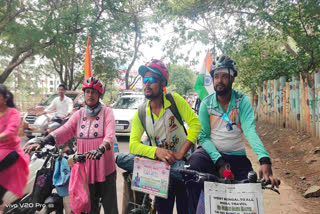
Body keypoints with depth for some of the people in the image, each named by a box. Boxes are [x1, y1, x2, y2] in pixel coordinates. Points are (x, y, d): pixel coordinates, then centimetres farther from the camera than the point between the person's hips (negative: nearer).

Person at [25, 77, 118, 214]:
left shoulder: (107, 112, -3)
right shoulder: (79, 114, 8)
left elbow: (110, 136, -18)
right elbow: (63, 130, -6)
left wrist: (100, 149, -37)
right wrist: (42, 143, -21)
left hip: (105, 168, -3)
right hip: (85, 168, 3)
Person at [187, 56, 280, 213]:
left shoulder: (242, 101, -9)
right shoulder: (206, 104, -7)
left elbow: (250, 131, -23)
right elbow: (204, 136, -9)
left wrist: (265, 161, -39)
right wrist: (219, 161, -24)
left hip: (237, 156, 1)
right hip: (212, 153, -1)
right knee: (195, 160, -31)